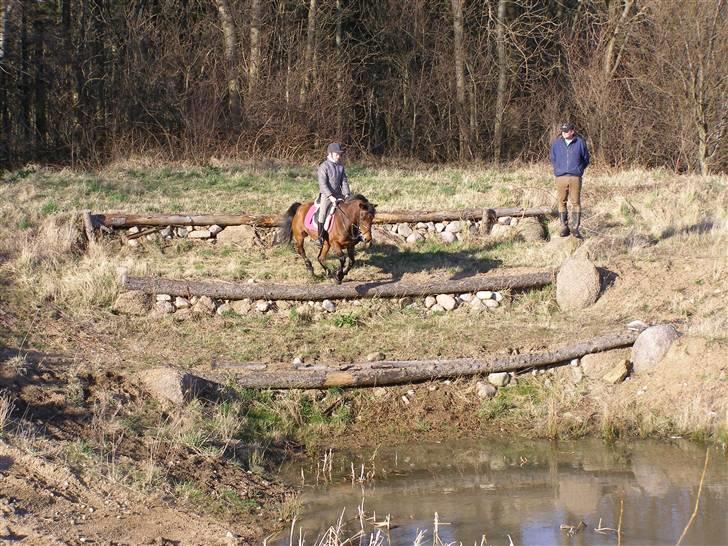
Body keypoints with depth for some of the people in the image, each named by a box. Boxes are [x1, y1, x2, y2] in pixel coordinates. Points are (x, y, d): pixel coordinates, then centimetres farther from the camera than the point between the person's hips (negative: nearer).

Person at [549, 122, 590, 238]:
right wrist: (557, 170, 11)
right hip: (561, 177, 2)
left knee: (576, 202, -4)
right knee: (562, 202, 2)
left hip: (575, 177, -2)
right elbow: (553, 158, 19)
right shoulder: (556, 143, 6)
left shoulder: (580, 142, 2)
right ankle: (564, 227, 7)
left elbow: (586, 159, 13)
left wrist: (579, 169, 6)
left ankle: (575, 228, -3)